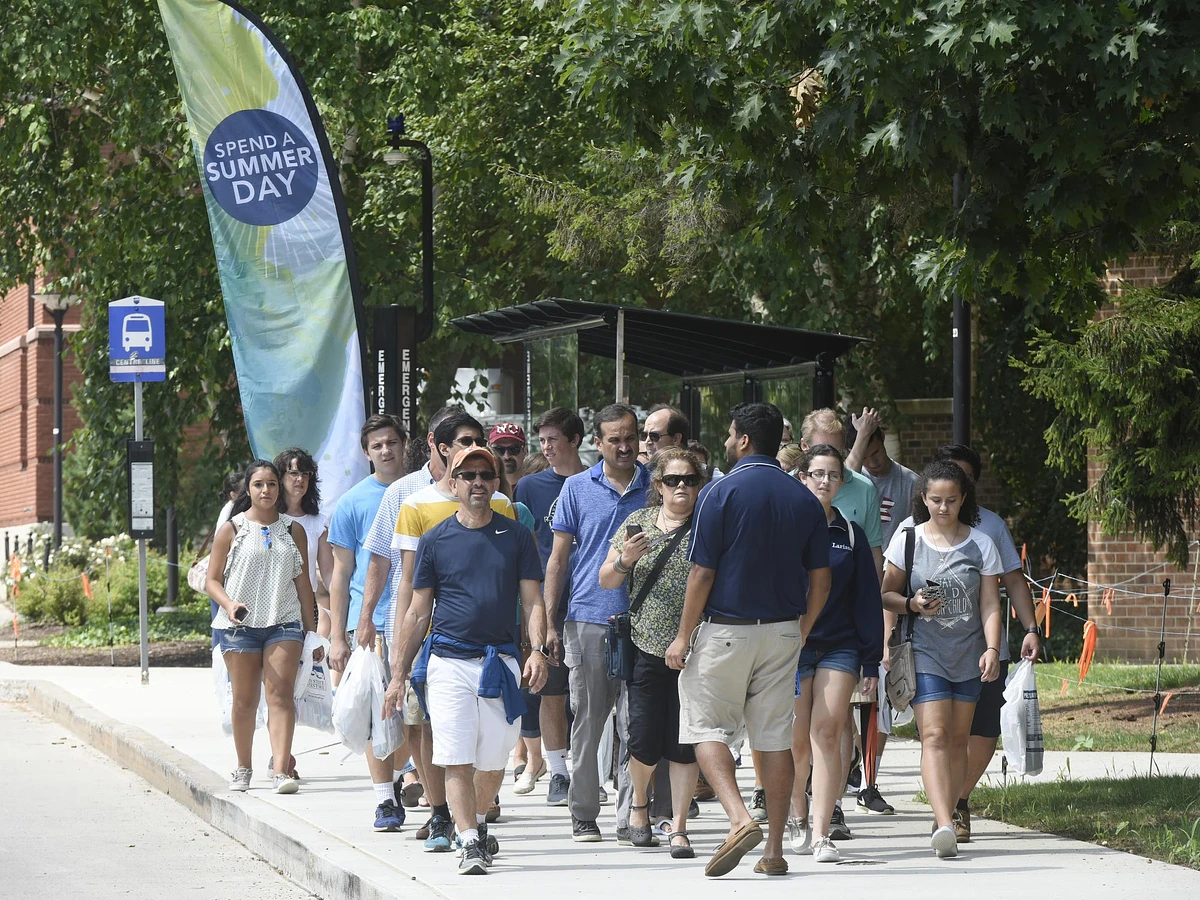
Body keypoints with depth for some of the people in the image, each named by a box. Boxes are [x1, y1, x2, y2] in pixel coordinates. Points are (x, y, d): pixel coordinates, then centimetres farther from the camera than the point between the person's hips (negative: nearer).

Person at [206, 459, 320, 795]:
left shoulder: (293, 531, 11)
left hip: (284, 623, 1)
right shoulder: (231, 530, 5)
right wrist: (229, 604, -16)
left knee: (281, 693, -13)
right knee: (245, 700, 5)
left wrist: (312, 632, 13)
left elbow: (303, 584, 14)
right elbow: (213, 580, 4)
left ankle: (281, 770, -21)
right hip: (240, 625, -1)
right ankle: (243, 768, 21)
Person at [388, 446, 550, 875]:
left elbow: (533, 601, 6)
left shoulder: (516, 537, 8)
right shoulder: (435, 540, 7)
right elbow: (419, 612, 10)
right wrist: (399, 673, 8)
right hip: (448, 662, -1)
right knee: (457, 759, -10)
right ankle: (471, 843, -12)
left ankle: (476, 822, 32)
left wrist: (537, 650, -12)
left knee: (493, 760, 8)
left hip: (501, 663, 1)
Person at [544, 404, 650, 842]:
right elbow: (559, 558, 8)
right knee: (588, 720, 1)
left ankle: (631, 813, 4)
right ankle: (583, 815, 7)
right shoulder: (577, 489, 6)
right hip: (588, 620, -1)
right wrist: (549, 624, 1)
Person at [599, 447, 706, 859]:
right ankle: (639, 803, 30)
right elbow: (606, 581, 11)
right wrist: (625, 560, -10)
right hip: (646, 649, 2)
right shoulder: (637, 523, 8)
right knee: (644, 740, 1)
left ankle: (679, 827, 5)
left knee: (684, 743, -2)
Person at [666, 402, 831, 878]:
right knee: (775, 736, 8)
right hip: (782, 632, 5)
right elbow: (821, 582, 6)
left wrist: (683, 637, -4)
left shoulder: (720, 493, -10)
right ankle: (774, 850, 8)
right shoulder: (804, 499, 5)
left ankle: (739, 819, -18)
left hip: (725, 628, -5)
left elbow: (702, 574, -12)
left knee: (707, 726, 4)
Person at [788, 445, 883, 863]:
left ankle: (821, 834, -12)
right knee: (798, 741, 2)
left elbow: (867, 599, 11)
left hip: (840, 647, 1)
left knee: (827, 734, -10)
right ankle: (797, 816, 28)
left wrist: (872, 661, 6)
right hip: (791, 644, -1)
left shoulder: (851, 534, 10)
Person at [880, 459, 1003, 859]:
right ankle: (945, 826, -28)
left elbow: (990, 605, 3)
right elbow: (887, 593, 9)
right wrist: (913, 604, -12)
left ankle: (946, 818, 16)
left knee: (958, 739, 5)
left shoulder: (981, 545, 4)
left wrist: (992, 650, -9)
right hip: (925, 652, -2)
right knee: (935, 735, -16)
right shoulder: (907, 540, 2)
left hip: (968, 655, 2)